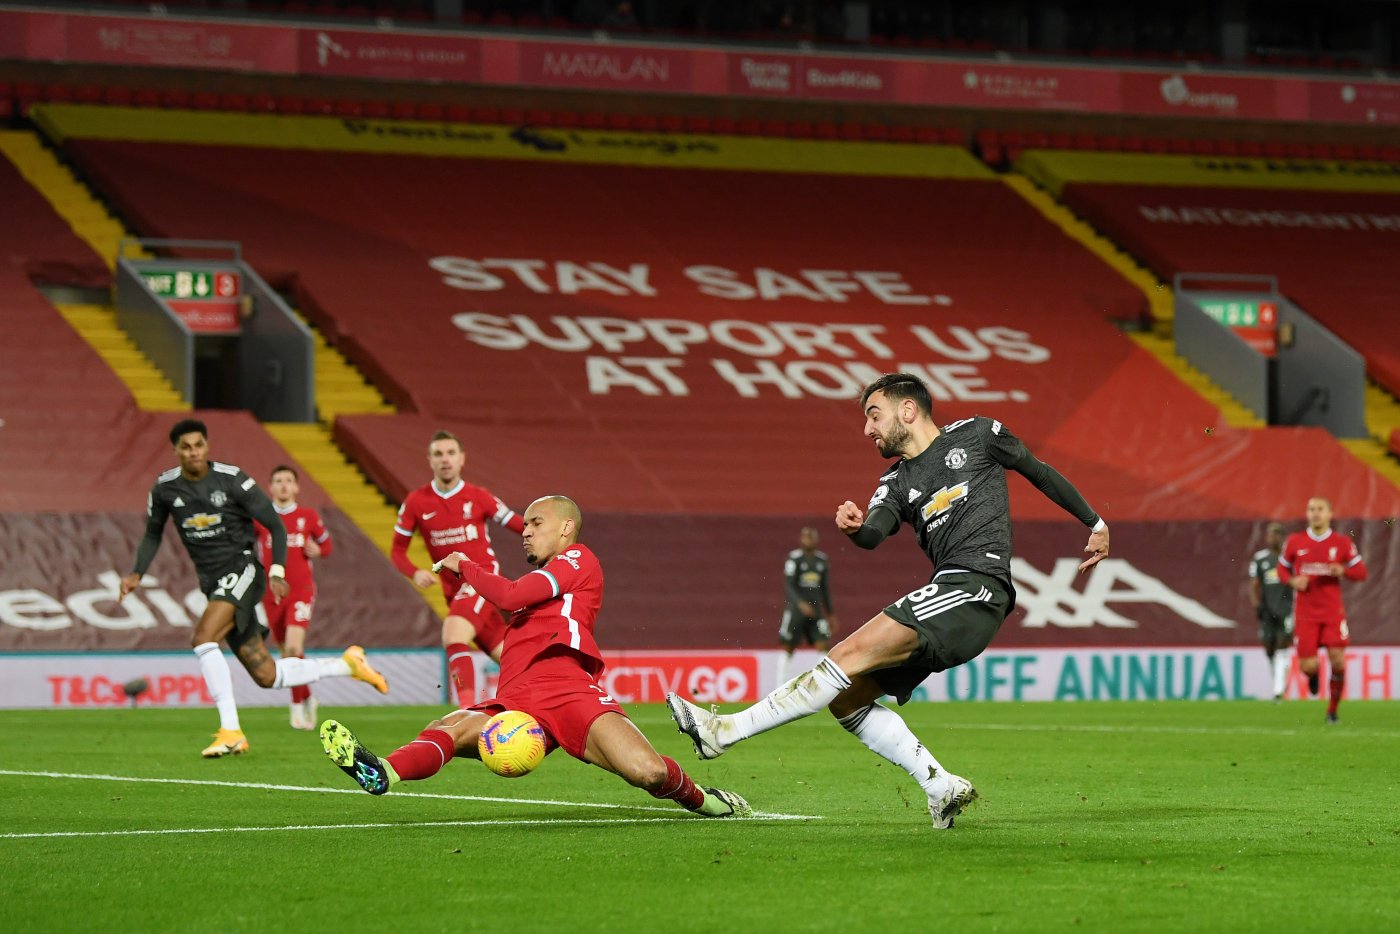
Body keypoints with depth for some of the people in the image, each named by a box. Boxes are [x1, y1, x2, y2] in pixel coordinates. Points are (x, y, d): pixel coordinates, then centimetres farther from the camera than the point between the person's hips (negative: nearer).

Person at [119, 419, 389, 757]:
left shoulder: (231, 479, -10)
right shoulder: (165, 488, 2)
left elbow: (275, 525, -4)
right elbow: (152, 535, 18)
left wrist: (277, 571, -15)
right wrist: (137, 573, 1)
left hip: (242, 570, -5)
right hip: (213, 584, 5)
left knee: (203, 637, -30)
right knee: (267, 676, 4)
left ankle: (230, 731, -27)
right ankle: (347, 665, 26)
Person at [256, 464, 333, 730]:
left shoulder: (308, 516, 3)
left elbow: (327, 544, 15)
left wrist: (317, 551, -7)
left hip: (301, 590, -2)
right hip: (272, 594, 2)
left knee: (293, 648, -20)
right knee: (287, 654, 11)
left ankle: (297, 706, -9)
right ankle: (307, 699, 32)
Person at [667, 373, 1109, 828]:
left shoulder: (975, 435, 9)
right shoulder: (897, 483, 20)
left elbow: (1040, 472, 20)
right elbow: (875, 532, -1)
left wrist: (1094, 523, 25)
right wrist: (855, 528, -25)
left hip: (977, 585, -8)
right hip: (946, 592, 8)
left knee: (853, 653, -18)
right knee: (847, 696, 1)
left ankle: (727, 730, -24)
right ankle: (942, 786, -1)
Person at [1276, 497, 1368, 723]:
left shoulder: (1342, 543, 2)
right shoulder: (1295, 541, 4)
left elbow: (1361, 572, 5)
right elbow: (1282, 569, 13)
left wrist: (1343, 571, -16)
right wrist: (1292, 581, -8)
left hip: (1333, 612, 0)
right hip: (1305, 613, 0)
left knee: (1338, 661, -10)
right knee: (1308, 666, -7)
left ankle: (1333, 710, 10)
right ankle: (1313, 676, 33)